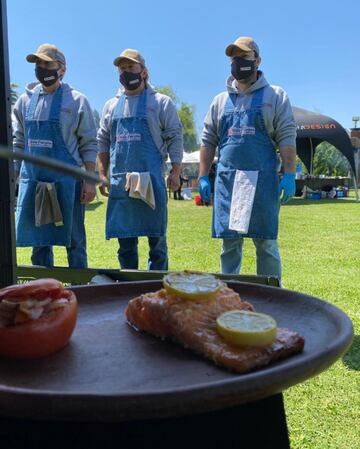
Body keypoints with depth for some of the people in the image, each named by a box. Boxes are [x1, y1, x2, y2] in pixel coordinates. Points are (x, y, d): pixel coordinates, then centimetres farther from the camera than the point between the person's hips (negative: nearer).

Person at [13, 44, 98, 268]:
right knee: (39, 241, 10)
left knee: (74, 241, 4)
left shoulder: (77, 101, -1)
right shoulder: (25, 100, 10)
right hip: (32, 181, 4)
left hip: (66, 181, -4)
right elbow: (18, 144, 15)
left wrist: (90, 181, -9)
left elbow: (89, 145, -2)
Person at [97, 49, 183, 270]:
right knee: (125, 240, 8)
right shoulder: (111, 105, 16)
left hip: (151, 181, -4)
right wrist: (102, 174, 10)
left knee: (156, 238, 1)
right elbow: (103, 142, 18)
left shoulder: (161, 102, 5)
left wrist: (175, 172, -6)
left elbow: (175, 138, 2)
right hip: (119, 182, 4)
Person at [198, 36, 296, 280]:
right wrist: (203, 177, 7)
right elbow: (208, 141, 15)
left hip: (262, 180, -3)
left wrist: (289, 175, -11)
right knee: (229, 243, 7)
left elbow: (287, 138, -1)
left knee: (266, 243, 1)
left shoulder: (275, 96, 6)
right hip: (227, 180, 3)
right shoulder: (220, 100, 15)